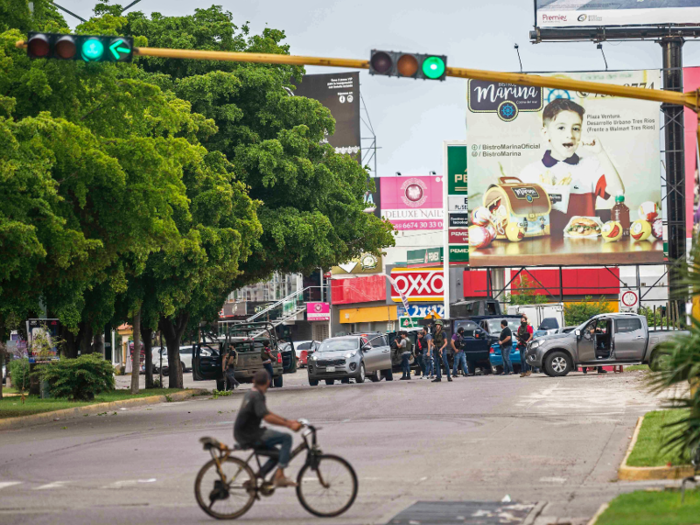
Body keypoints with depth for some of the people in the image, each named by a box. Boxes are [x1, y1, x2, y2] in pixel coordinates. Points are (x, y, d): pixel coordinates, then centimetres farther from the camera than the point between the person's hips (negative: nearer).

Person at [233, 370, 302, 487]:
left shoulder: (250, 394, 14)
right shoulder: (257, 396, -17)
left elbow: (267, 413, 22)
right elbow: (267, 417, -28)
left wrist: (288, 421, 16)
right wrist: (289, 425, -26)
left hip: (243, 435, 10)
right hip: (250, 437, -10)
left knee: (277, 454, 20)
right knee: (286, 438, -13)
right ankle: (279, 476, -15)